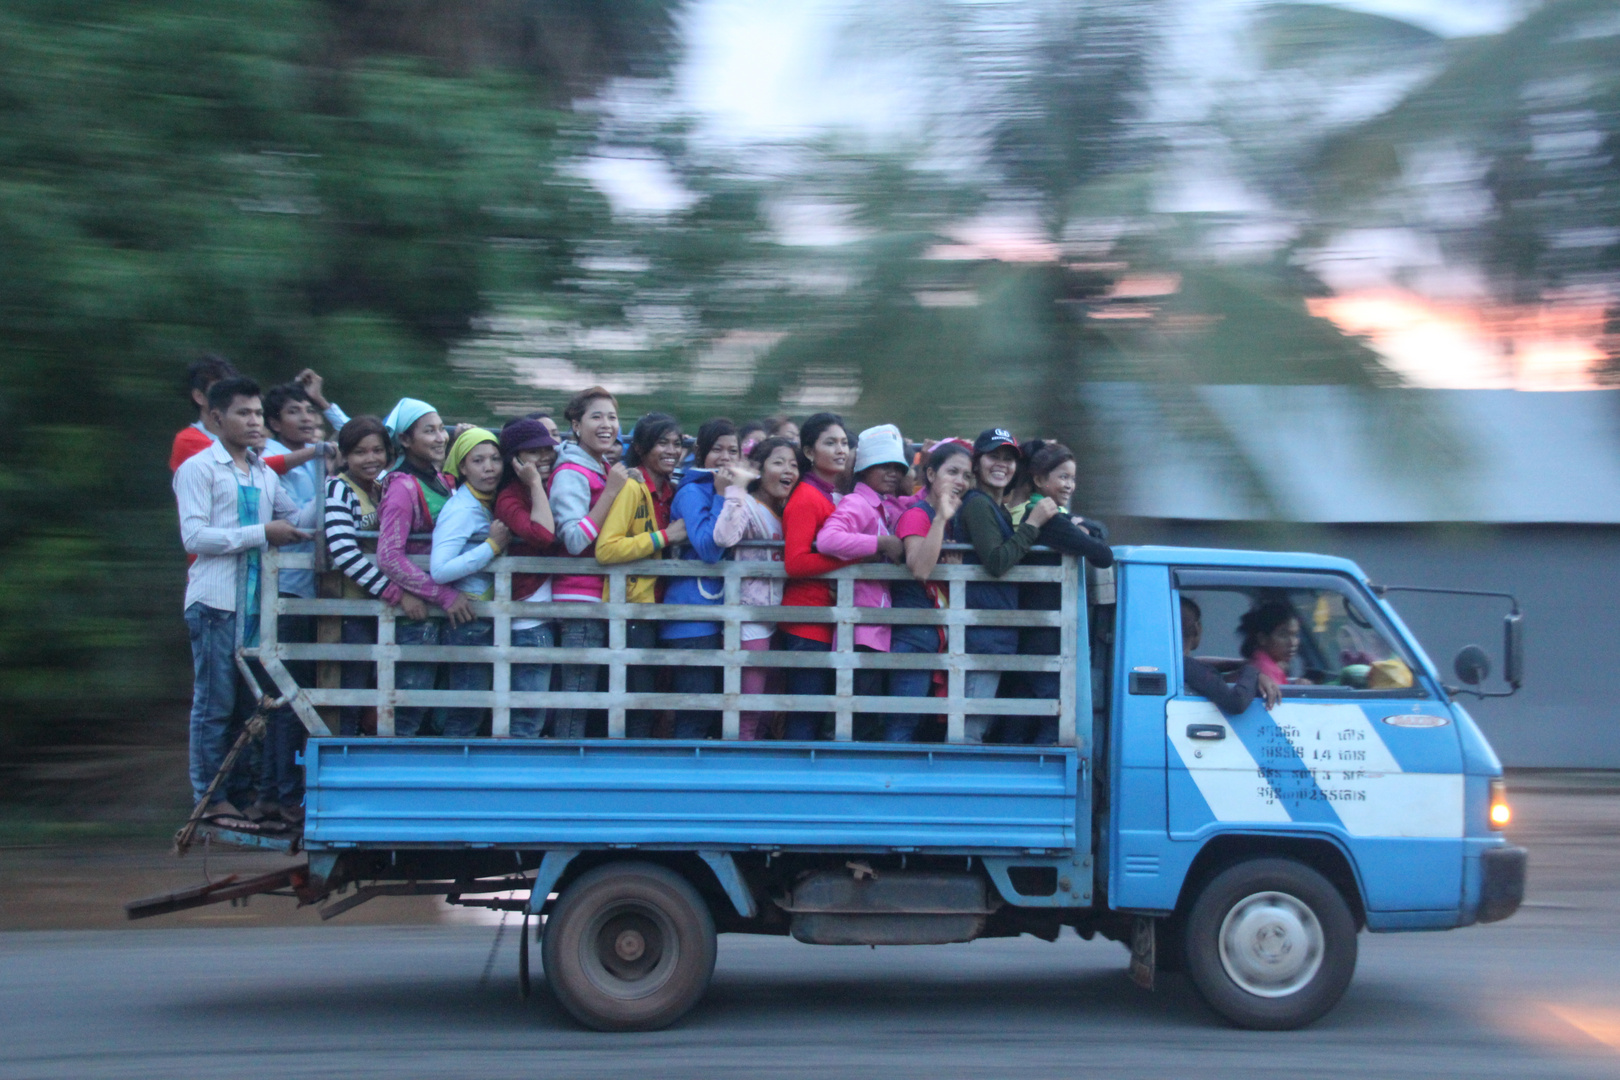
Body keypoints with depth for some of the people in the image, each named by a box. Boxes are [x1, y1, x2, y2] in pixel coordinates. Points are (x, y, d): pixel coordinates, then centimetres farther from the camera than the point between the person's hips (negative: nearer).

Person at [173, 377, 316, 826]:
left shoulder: (264, 474, 18)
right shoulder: (199, 468, -3)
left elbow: (294, 520, 19)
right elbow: (194, 536, -12)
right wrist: (262, 533, -15)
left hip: (257, 601, 6)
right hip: (216, 600, -6)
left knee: (248, 703, 8)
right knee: (215, 703, -4)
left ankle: (239, 793, 14)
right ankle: (212, 799, 0)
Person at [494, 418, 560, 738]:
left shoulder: (551, 489, 13)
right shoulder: (510, 498, -9)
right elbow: (543, 534, -25)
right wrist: (535, 484, -15)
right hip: (530, 621, -8)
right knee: (528, 719, -9)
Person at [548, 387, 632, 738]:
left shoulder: (608, 470, 15)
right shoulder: (571, 473, -10)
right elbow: (575, 540, -21)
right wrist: (611, 491, -20)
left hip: (603, 597, 9)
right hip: (580, 597, -9)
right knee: (578, 694, -10)